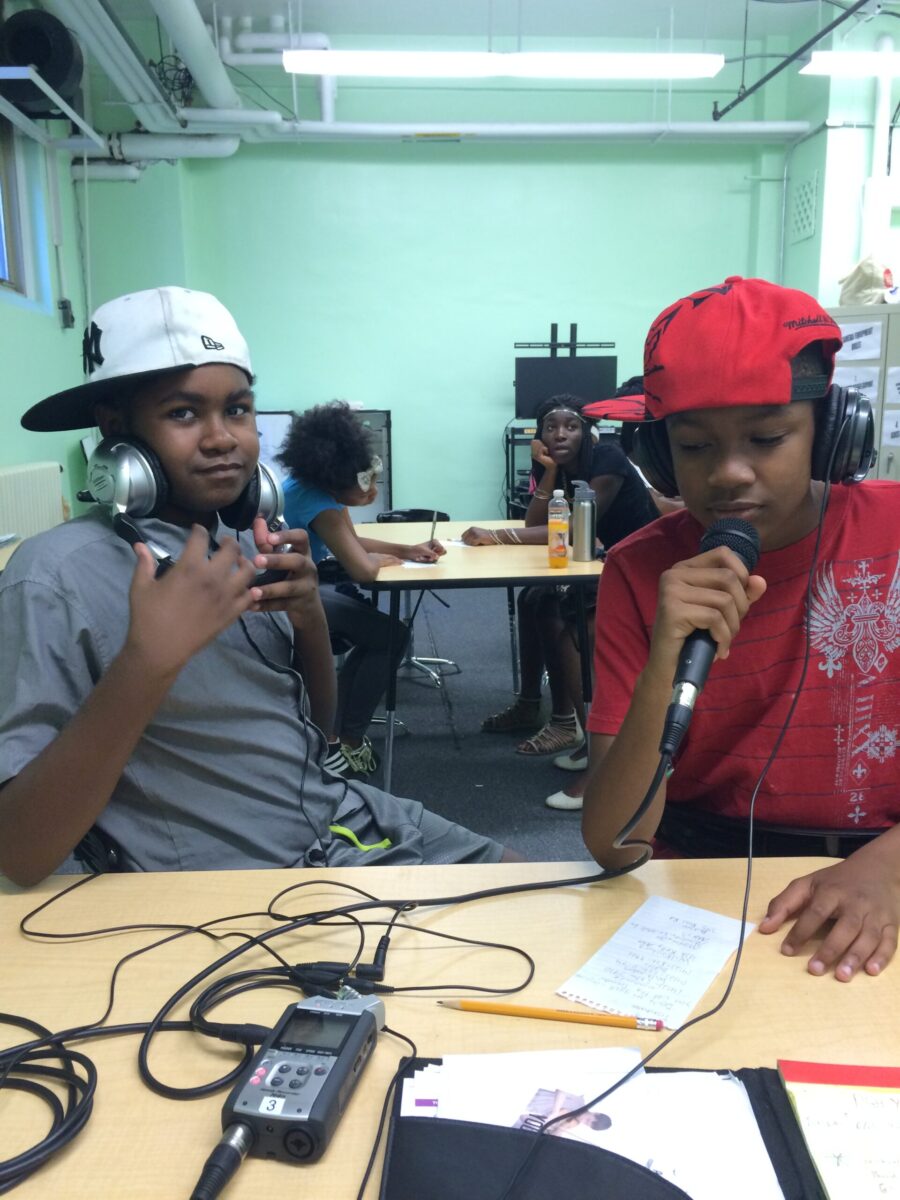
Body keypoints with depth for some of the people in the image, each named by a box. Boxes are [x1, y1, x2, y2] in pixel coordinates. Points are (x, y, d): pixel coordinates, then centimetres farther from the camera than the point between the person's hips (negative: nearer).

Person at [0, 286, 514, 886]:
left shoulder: (242, 539, 4)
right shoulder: (57, 576, -17)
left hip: (350, 820, 7)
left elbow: (317, 723, 10)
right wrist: (150, 657, -33)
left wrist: (311, 618, -10)